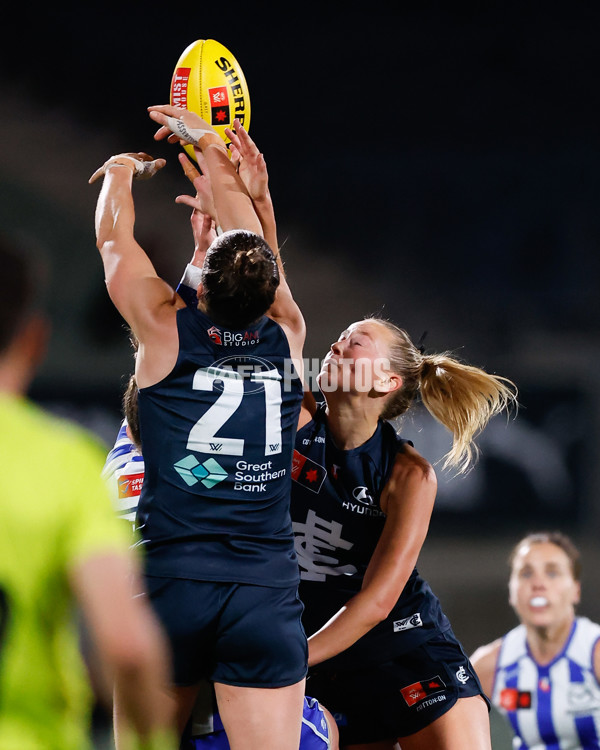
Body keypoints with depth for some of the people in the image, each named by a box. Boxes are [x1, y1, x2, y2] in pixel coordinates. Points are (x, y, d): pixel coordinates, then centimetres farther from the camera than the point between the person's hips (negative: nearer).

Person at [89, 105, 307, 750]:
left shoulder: (166, 331, 0)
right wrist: (208, 146, 35)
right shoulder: (286, 338, 5)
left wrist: (122, 170, 38)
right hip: (267, 591, 1)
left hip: (170, 581, -1)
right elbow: (250, 235, 21)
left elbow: (114, 238, 18)